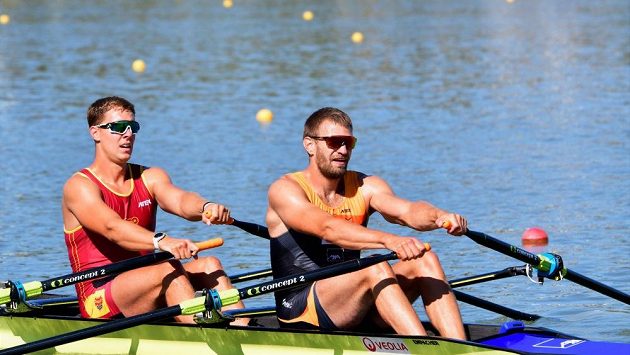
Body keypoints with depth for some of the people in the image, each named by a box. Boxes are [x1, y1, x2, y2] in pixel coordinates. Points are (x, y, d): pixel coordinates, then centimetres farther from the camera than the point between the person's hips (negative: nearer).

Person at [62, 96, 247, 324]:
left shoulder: (150, 178, 12)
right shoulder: (80, 187, -6)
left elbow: (180, 201, -11)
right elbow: (112, 228, -25)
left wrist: (206, 208, -36)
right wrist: (161, 242, -43)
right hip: (99, 301, -6)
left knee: (209, 265, -16)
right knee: (169, 269, -29)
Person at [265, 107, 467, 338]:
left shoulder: (365, 187, 8)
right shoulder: (285, 190, -8)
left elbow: (406, 210, -12)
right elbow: (326, 228, -27)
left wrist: (439, 217, -36)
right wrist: (387, 240, -42)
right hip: (300, 315, -6)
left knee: (424, 261, -13)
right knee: (375, 268, -29)